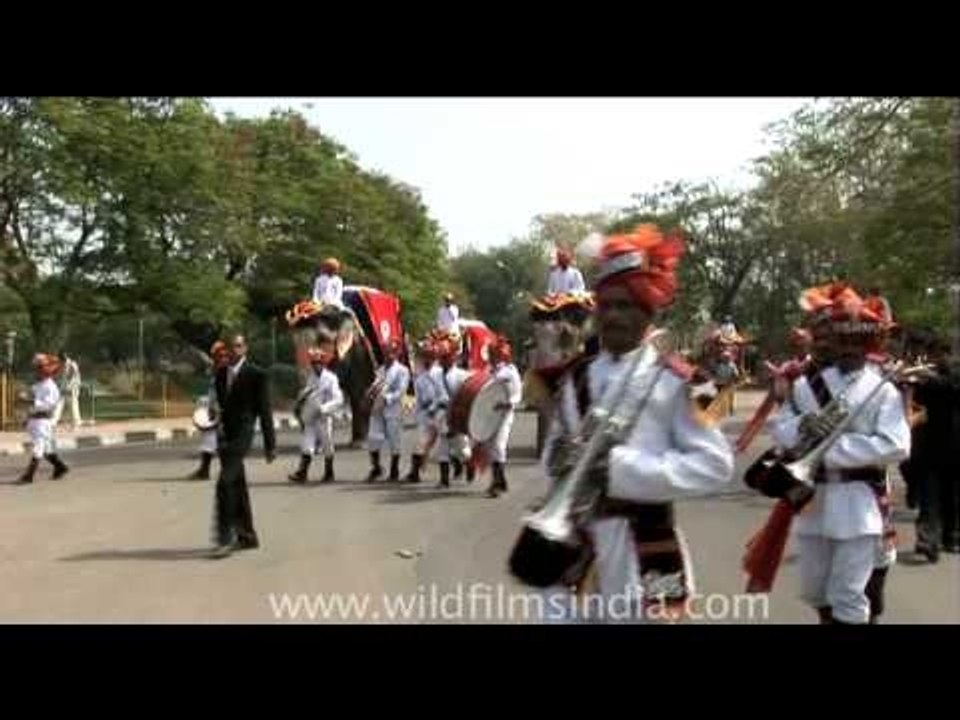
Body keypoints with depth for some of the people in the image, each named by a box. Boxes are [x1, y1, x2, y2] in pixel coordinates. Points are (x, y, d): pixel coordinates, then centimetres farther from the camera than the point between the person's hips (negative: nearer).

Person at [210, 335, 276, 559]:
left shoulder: (256, 375, -7)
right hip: (225, 435, 7)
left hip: (242, 434, -7)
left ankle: (225, 538, -13)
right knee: (236, 486, 11)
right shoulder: (221, 374, 12)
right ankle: (247, 536, 21)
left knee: (225, 483, -17)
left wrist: (270, 445, -6)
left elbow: (264, 410, -6)